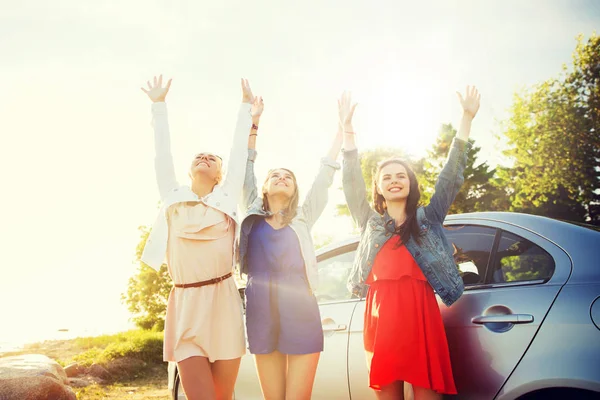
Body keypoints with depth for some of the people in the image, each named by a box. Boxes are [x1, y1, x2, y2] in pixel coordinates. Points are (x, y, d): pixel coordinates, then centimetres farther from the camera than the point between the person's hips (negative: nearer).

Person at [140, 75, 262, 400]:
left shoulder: (227, 199, 10)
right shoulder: (173, 198, 11)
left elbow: (238, 152, 15)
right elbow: (162, 153, 14)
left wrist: (246, 109, 22)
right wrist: (159, 105, 20)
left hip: (223, 303, 0)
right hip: (185, 306, 0)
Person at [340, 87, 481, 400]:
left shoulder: (428, 219, 16)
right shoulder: (370, 222, 19)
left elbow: (452, 174, 10)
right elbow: (351, 182, 10)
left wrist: (466, 119, 4)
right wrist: (347, 129, 4)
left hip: (421, 317, -1)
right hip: (381, 321, 2)